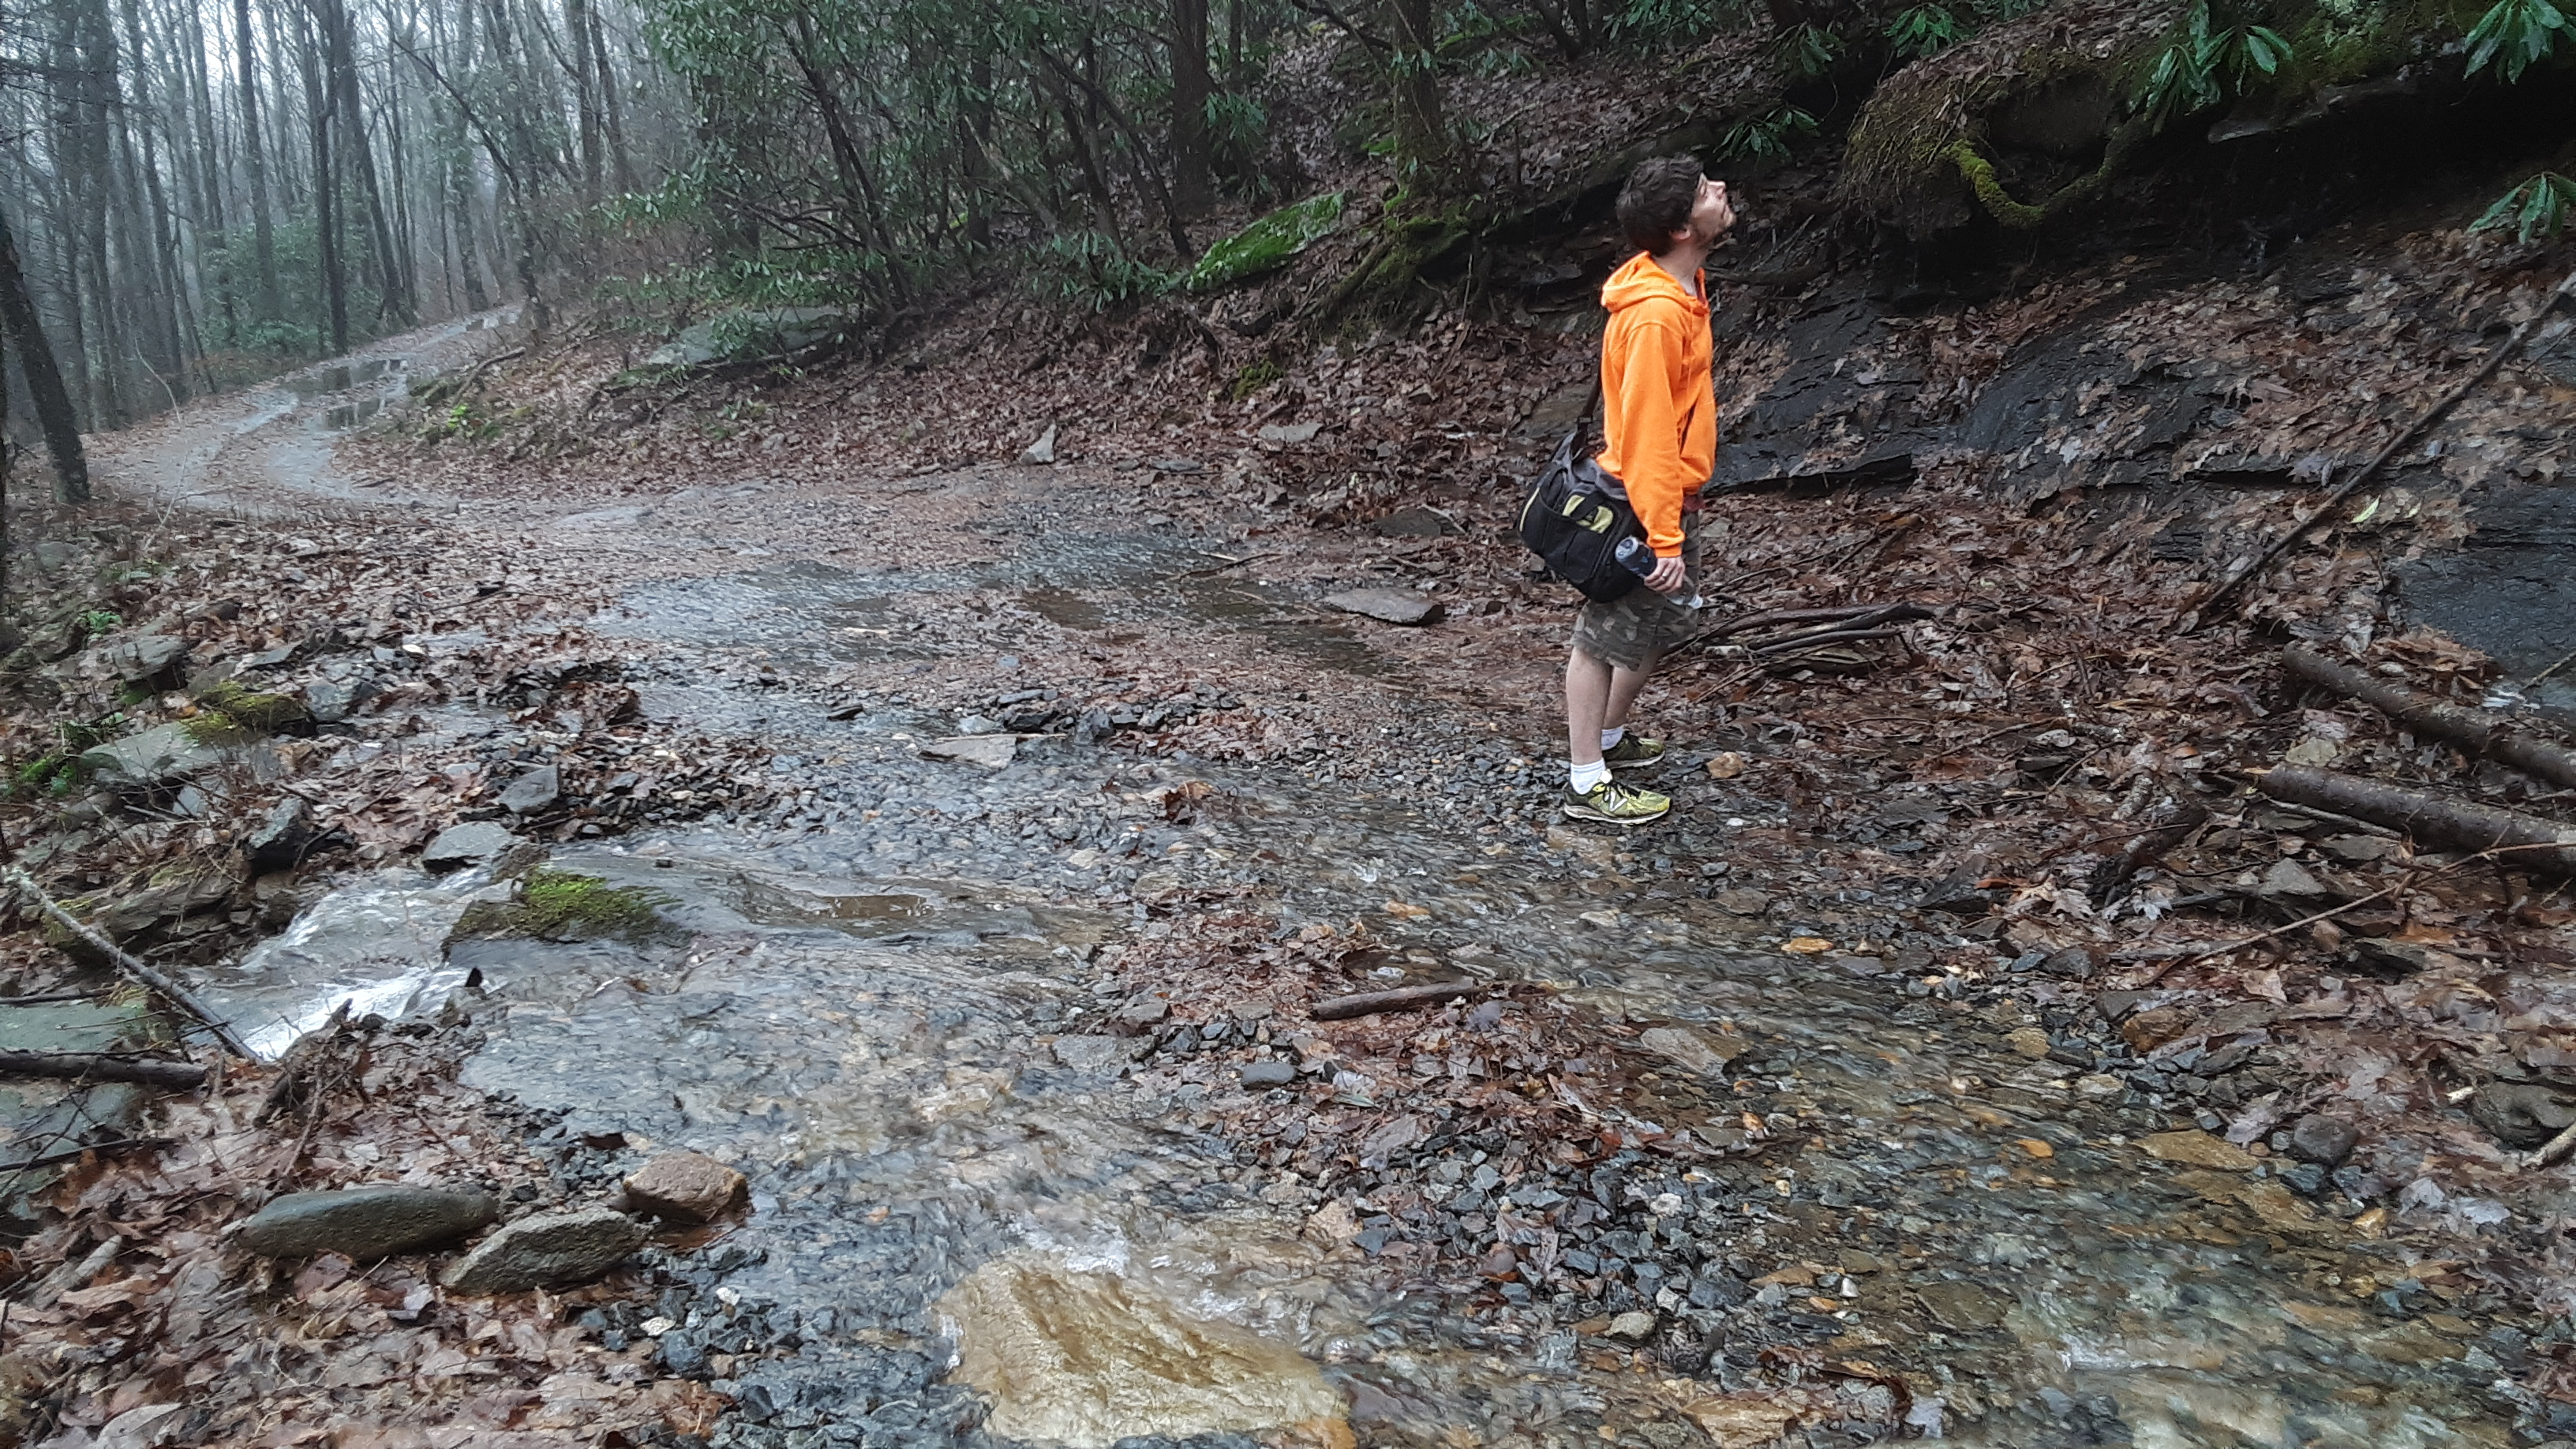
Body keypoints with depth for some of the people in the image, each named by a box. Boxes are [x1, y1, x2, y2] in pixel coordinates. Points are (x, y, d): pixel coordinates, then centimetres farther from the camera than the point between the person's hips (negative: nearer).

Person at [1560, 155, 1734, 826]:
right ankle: (1588, 784, 12)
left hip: (1669, 496, 10)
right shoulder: (1655, 315, -26)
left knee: (1661, 627, 21)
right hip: (1643, 505, -10)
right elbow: (1645, 434, -26)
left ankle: (1608, 738, 38)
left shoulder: (1679, 287, 5)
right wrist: (1664, 538, -25)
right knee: (1606, 639, 1)